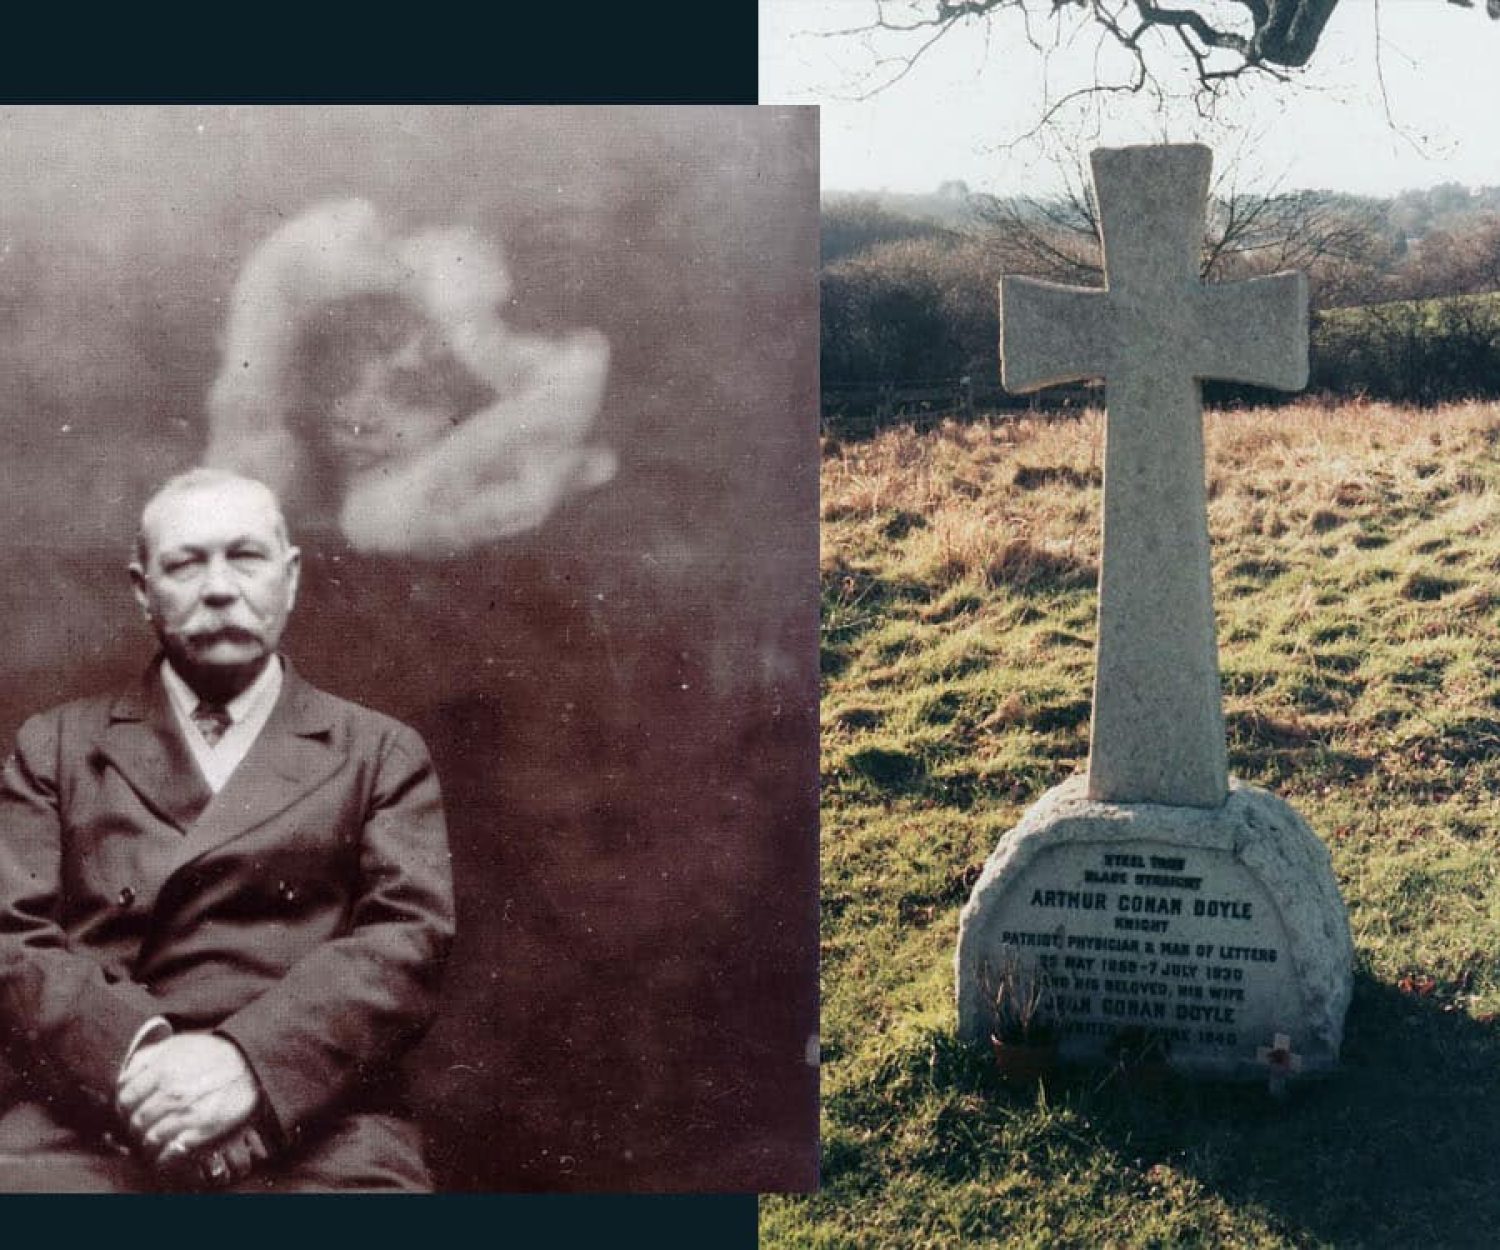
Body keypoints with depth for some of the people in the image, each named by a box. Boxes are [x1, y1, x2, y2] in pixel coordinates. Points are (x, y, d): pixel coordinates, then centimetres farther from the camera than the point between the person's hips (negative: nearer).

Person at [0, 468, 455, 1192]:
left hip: (308, 1116, 0)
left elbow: (409, 938, 4)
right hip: (83, 1117, 1)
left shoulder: (382, 752, 16)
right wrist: (136, 1051, -11)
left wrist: (250, 1057, -13)